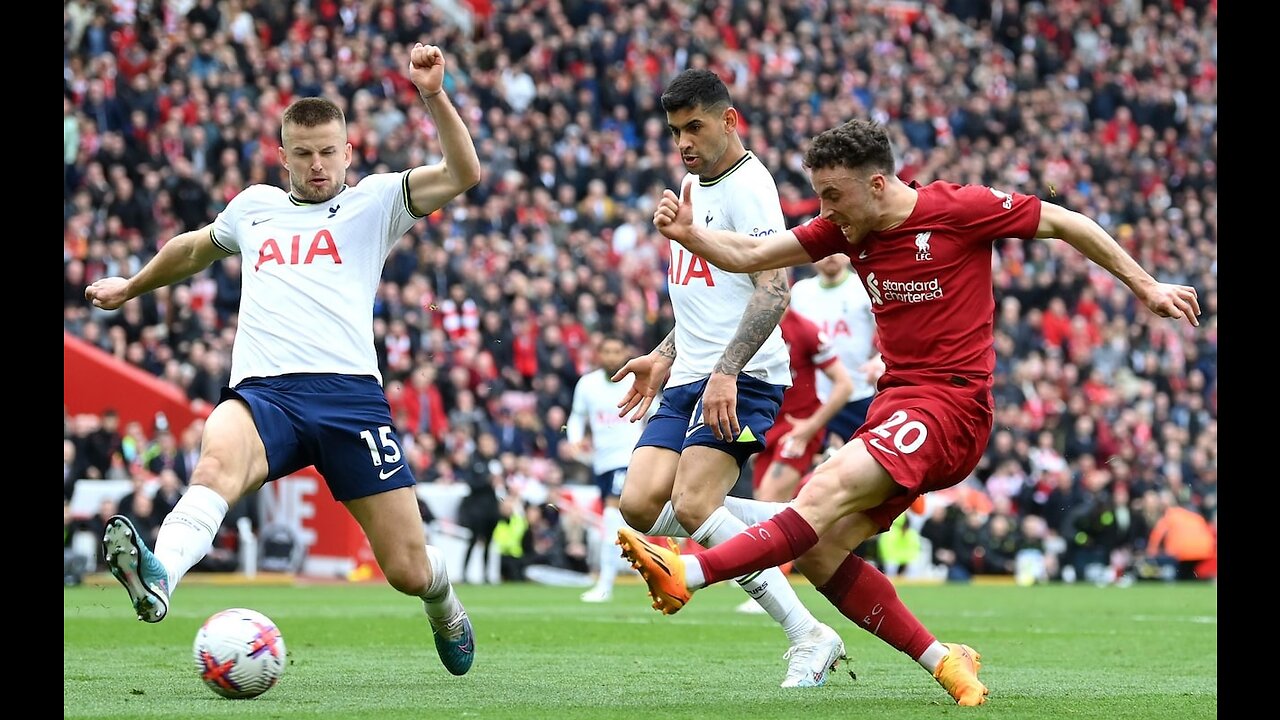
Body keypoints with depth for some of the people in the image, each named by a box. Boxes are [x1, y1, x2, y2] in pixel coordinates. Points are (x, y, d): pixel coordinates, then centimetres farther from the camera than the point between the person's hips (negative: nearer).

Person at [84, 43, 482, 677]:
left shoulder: (375, 201, 15)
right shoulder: (253, 206, 26)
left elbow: (462, 173, 1)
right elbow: (195, 247, 47)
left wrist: (432, 94, -12)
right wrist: (132, 287, 58)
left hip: (348, 392, -1)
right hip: (262, 392, 1)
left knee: (408, 571, -2)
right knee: (216, 463, -37)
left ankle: (445, 612, 36)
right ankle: (157, 580, -65)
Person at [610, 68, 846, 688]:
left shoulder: (747, 185, -10)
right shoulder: (693, 184, 20)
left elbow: (773, 289, -21)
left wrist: (726, 371, -29)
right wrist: (665, 355, 23)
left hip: (742, 379, -9)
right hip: (690, 379, 9)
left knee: (692, 505, -22)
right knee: (640, 506, -7)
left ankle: (809, 636, -17)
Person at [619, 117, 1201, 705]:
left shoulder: (958, 209, -8)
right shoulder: (847, 228, 9)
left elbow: (1064, 223, 2)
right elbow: (750, 255, 9)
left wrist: (1145, 286, 7)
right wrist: (687, 233, -10)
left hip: (951, 404, -8)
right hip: (894, 404, 8)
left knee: (828, 491, -28)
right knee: (817, 551, -5)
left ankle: (690, 573, -40)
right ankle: (942, 661, 4)